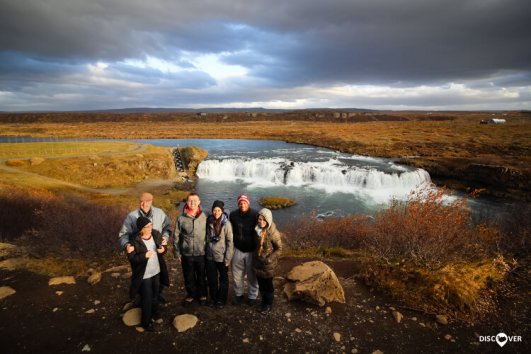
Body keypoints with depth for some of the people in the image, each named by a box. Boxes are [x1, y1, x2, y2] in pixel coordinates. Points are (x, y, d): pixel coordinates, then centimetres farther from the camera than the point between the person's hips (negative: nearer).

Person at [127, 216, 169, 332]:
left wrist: (163, 249, -17)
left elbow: (163, 246, 6)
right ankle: (146, 322, 23)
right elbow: (131, 258, -17)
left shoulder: (156, 234, -6)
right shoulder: (135, 241, -20)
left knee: (155, 294, 24)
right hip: (144, 275, -5)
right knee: (147, 298, 5)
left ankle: (154, 313, 47)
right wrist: (144, 256, -31)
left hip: (156, 271, 5)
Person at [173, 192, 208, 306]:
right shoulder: (181, 218, -7)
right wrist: (177, 253, 1)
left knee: (201, 276, 15)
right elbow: (176, 237, 0)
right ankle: (191, 294, 38)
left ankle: (202, 295, 36)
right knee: (189, 277, 16)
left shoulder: (204, 217, -6)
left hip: (201, 253, 0)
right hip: (186, 254, 0)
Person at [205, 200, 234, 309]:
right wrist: (206, 250, 3)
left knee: (223, 279, 15)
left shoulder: (226, 223, -14)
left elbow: (230, 242, -13)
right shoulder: (209, 222, -2)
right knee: (211, 279, 15)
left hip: (222, 257, -3)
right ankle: (213, 298, 35)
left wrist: (228, 258, -15)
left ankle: (221, 299, 30)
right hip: (210, 256, 3)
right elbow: (207, 238, 8)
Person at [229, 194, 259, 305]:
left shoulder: (255, 215, -15)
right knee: (237, 275, 14)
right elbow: (230, 232, 9)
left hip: (251, 251, -3)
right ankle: (238, 294, 35)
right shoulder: (233, 215, -5)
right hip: (237, 250, 3)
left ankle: (252, 296, 32)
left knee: (252, 275, 12)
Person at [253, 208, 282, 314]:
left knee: (268, 284, 13)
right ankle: (264, 302, 40)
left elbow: (279, 249, -13)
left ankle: (269, 305, 34)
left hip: (268, 263, -5)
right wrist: (256, 256, 7)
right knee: (261, 283, 18)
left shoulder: (273, 233, -23)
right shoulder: (257, 230, -7)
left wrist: (270, 258, -19)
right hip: (258, 262, 5)